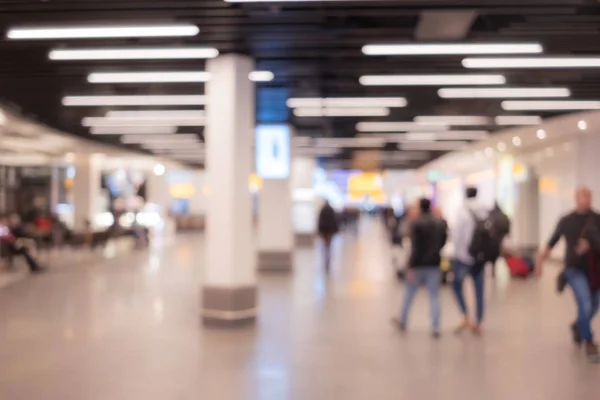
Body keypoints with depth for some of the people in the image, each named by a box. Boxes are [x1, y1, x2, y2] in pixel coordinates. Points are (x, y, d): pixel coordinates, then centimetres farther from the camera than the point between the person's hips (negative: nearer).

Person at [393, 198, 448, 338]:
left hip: (419, 264, -4)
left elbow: (415, 247, -17)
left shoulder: (416, 223, -13)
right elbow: (443, 241, 12)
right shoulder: (441, 223, 3)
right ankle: (436, 329, 1)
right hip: (434, 264, 4)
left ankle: (402, 321, 27)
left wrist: (411, 267, -15)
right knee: (434, 296, 5)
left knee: (409, 294, 13)